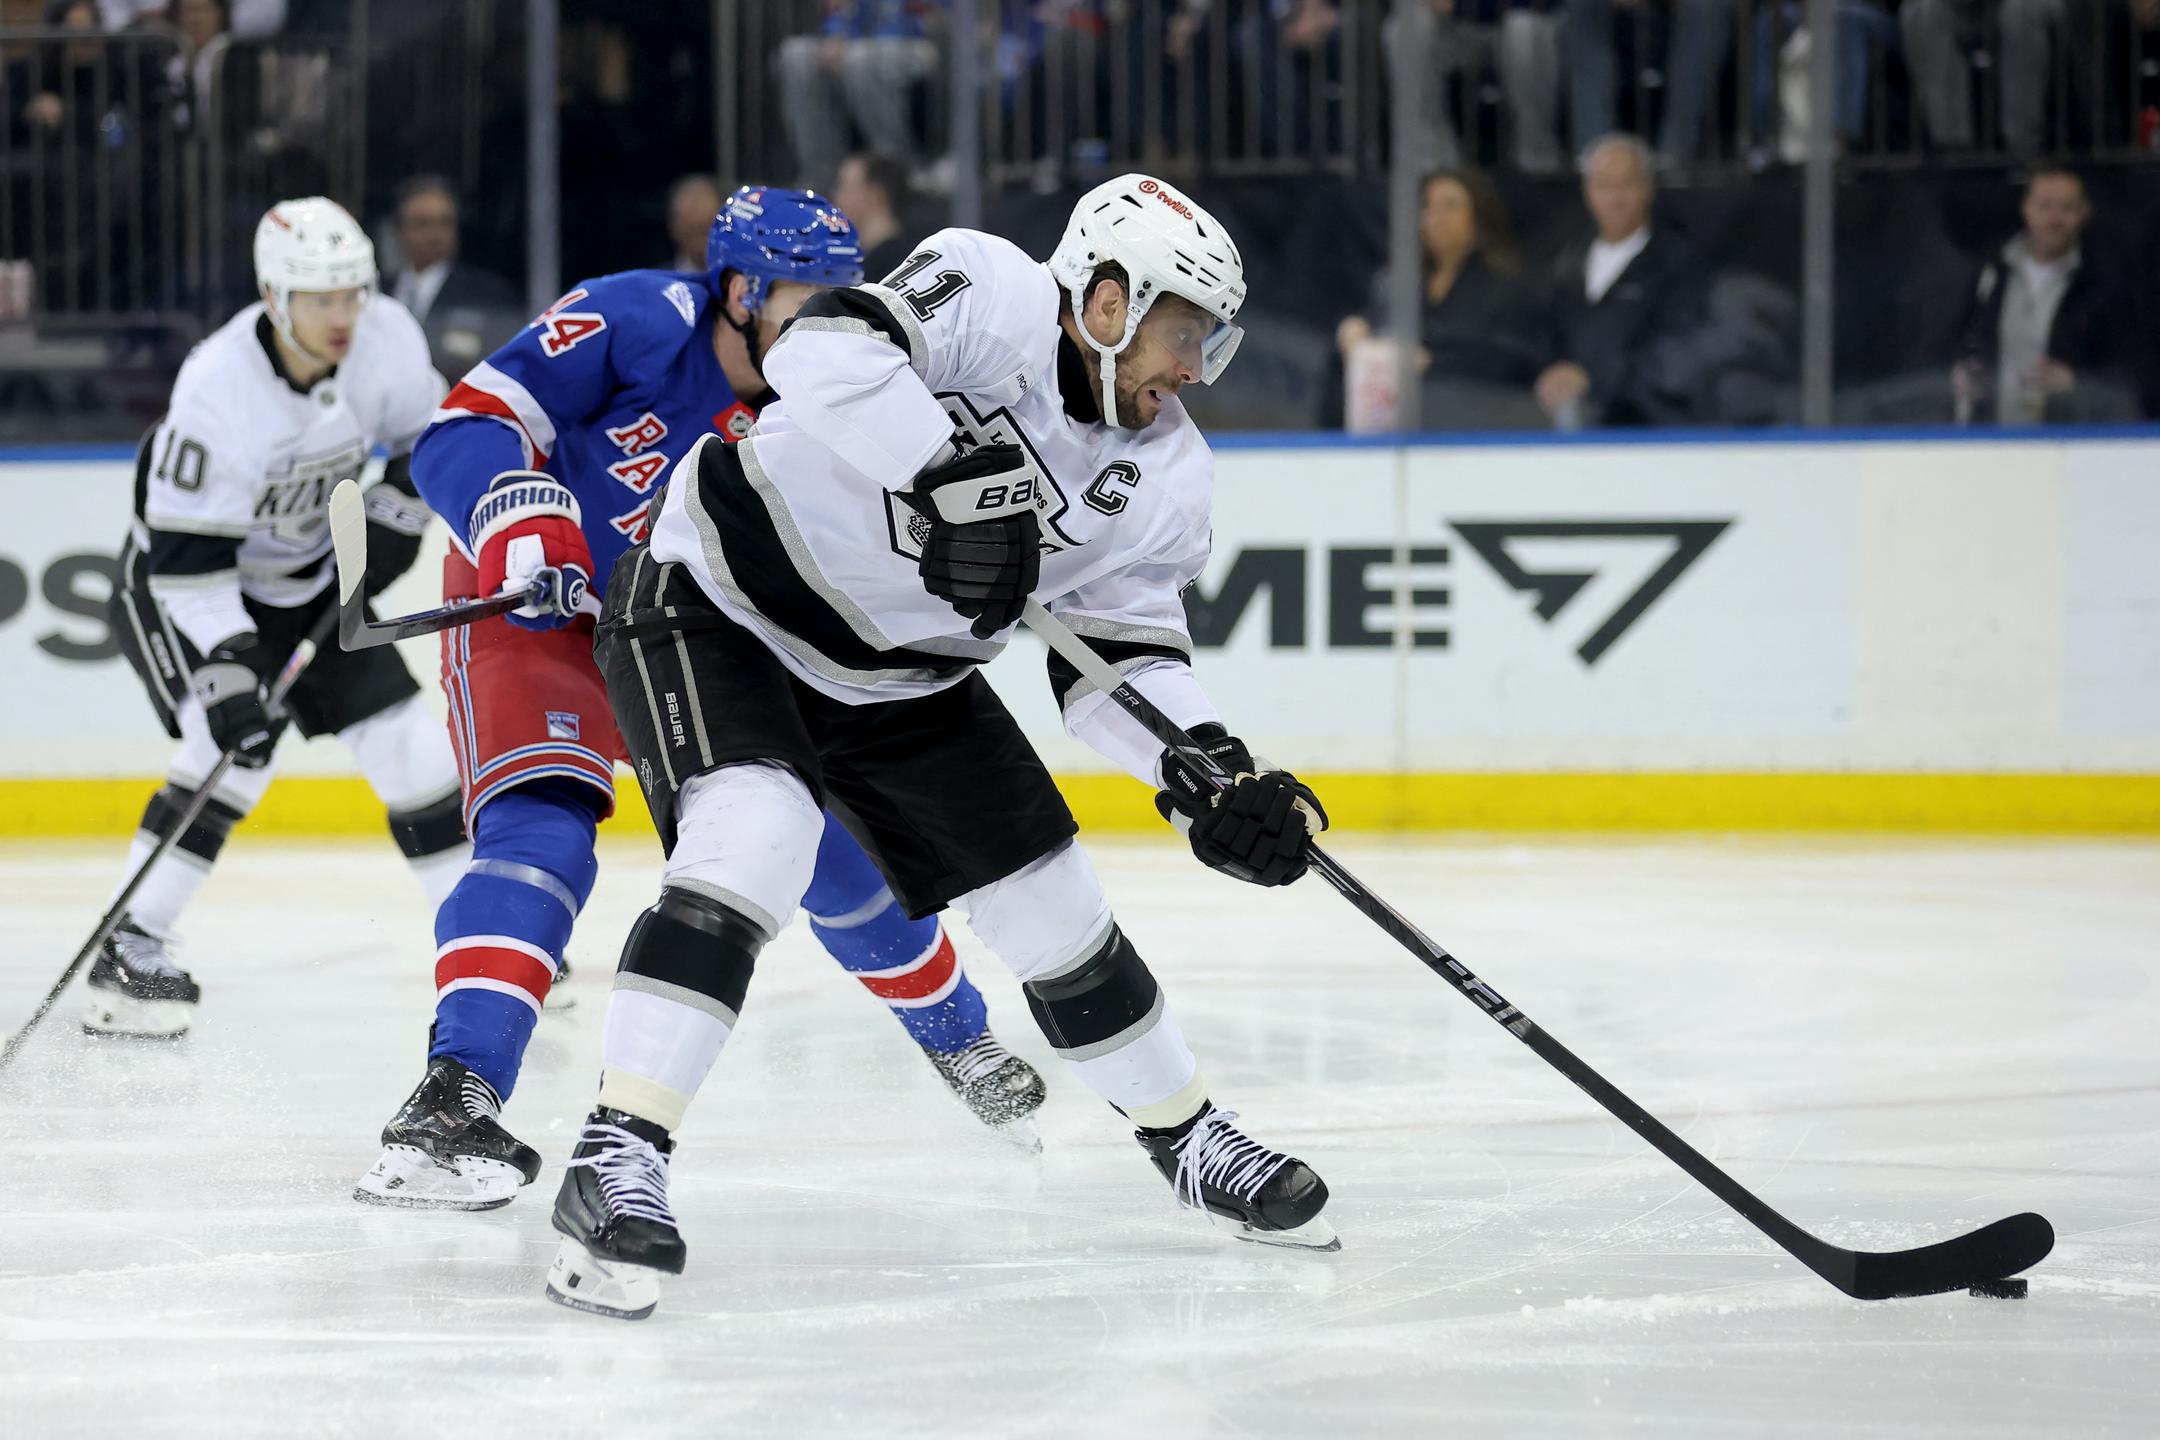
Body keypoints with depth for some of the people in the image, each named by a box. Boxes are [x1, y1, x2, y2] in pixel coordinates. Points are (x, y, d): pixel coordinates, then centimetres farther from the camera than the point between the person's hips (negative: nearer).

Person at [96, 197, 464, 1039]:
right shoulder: (220, 386, -34)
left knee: (406, 740, 0)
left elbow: (431, 438, 4)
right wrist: (225, 674, -37)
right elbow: (187, 557, -31)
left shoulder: (386, 338, -18)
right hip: (179, 584, -6)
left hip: (307, 576, 6)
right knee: (235, 746, -25)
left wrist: (394, 514, -12)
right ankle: (128, 952, -18)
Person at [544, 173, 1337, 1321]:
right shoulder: (990, 294, -22)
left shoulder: (1166, 478, -2)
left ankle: (1186, 1137, 32)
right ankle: (618, 1162, -31)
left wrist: (1213, 774, -19)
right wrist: (952, 472, -46)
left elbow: (1124, 656, -2)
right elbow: (828, 351, -37)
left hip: (901, 677, 7)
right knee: (753, 844, -31)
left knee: (1051, 908, 9)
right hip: (717, 606, -7)